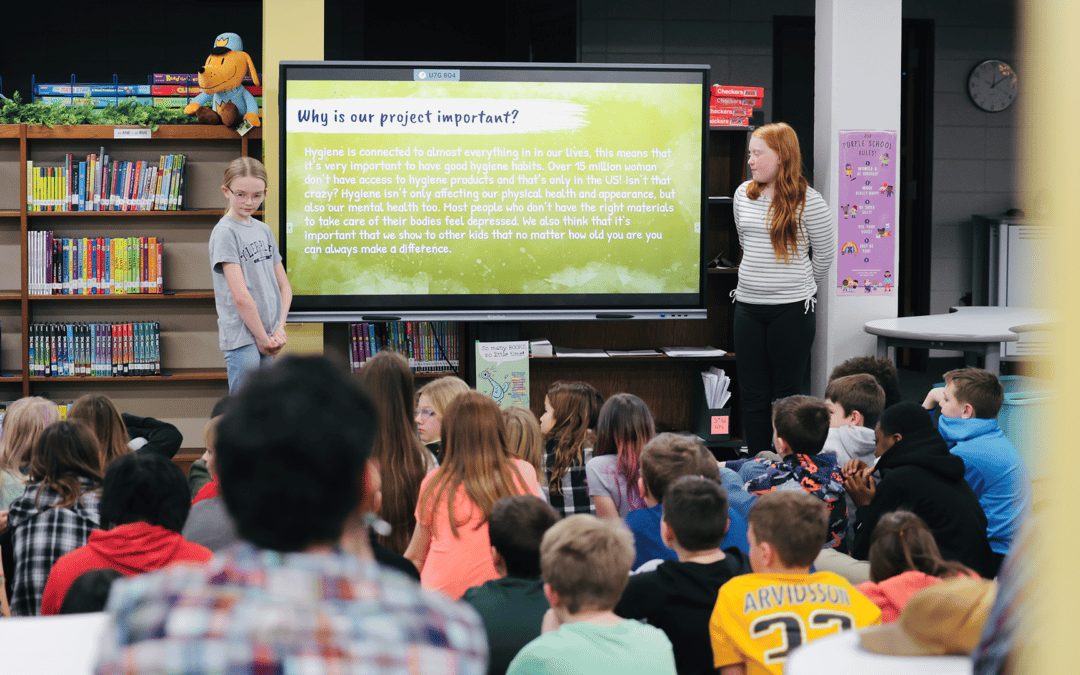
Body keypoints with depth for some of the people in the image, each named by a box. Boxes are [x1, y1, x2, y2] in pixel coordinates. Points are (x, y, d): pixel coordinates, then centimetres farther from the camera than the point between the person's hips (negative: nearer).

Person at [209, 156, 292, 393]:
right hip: (242, 338, -7)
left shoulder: (264, 230, 13)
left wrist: (279, 329, 1)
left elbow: (284, 287, 15)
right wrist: (262, 337, -11)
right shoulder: (224, 232, -9)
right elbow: (240, 296, -15)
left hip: (267, 339, 7)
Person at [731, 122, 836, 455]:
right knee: (753, 396, 6)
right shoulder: (744, 195, 7)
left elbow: (825, 253, 4)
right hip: (748, 306, 5)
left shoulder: (807, 201, -8)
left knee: (786, 396, -1)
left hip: (792, 309, -5)